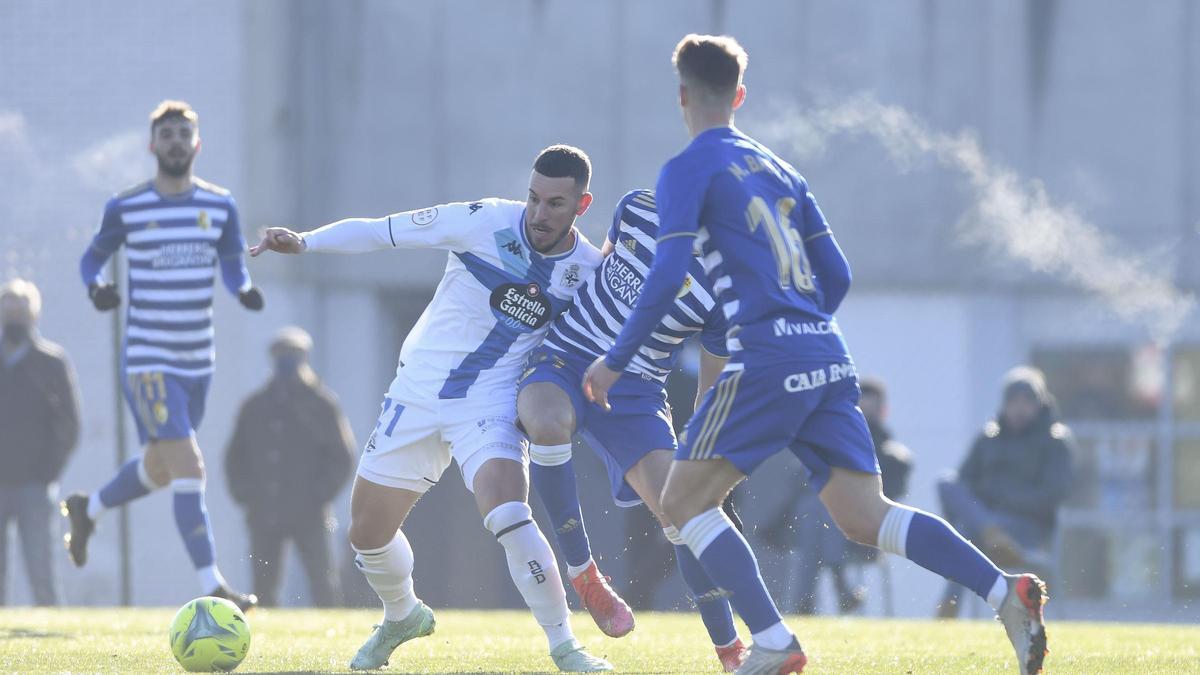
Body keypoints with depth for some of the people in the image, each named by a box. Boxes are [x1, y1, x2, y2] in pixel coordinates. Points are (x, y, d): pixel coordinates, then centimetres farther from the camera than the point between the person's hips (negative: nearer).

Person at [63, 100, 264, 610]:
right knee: (189, 468, -17)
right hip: (148, 362, -6)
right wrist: (95, 287, -14)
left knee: (160, 469, 21)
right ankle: (212, 586, -18)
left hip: (198, 362, 6)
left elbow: (231, 265, 13)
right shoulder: (126, 208, -5)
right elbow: (94, 257, 8)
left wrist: (244, 290, -10)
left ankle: (87, 509, 48)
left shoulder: (220, 205, 4)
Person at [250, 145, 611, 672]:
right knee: (367, 534, 9)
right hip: (418, 393, 2)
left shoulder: (589, 269, -7)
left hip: (491, 406, -1)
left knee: (508, 515, -28)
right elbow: (382, 231, -12)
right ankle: (402, 617, 41)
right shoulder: (486, 222, -14)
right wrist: (304, 242, -23)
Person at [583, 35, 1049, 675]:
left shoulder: (689, 169, -1)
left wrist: (615, 360, -2)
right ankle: (1005, 591, -15)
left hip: (766, 359, -7)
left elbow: (666, 278, -11)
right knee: (865, 516, 4)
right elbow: (836, 276, 21)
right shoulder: (778, 168, 21)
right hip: (829, 357, 7)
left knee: (684, 501, 3)